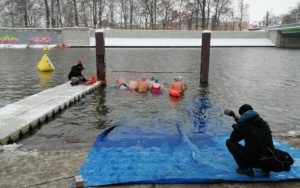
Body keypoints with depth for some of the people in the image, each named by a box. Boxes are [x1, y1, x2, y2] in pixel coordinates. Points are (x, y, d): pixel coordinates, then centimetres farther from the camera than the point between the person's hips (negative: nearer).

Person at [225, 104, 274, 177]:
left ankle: (245, 168, 5)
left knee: (229, 142, 6)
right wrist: (236, 118, 36)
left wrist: (236, 127, 23)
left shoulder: (243, 125, -8)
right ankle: (265, 168, 19)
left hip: (254, 161, -7)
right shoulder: (263, 123, 11)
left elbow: (233, 139, 4)